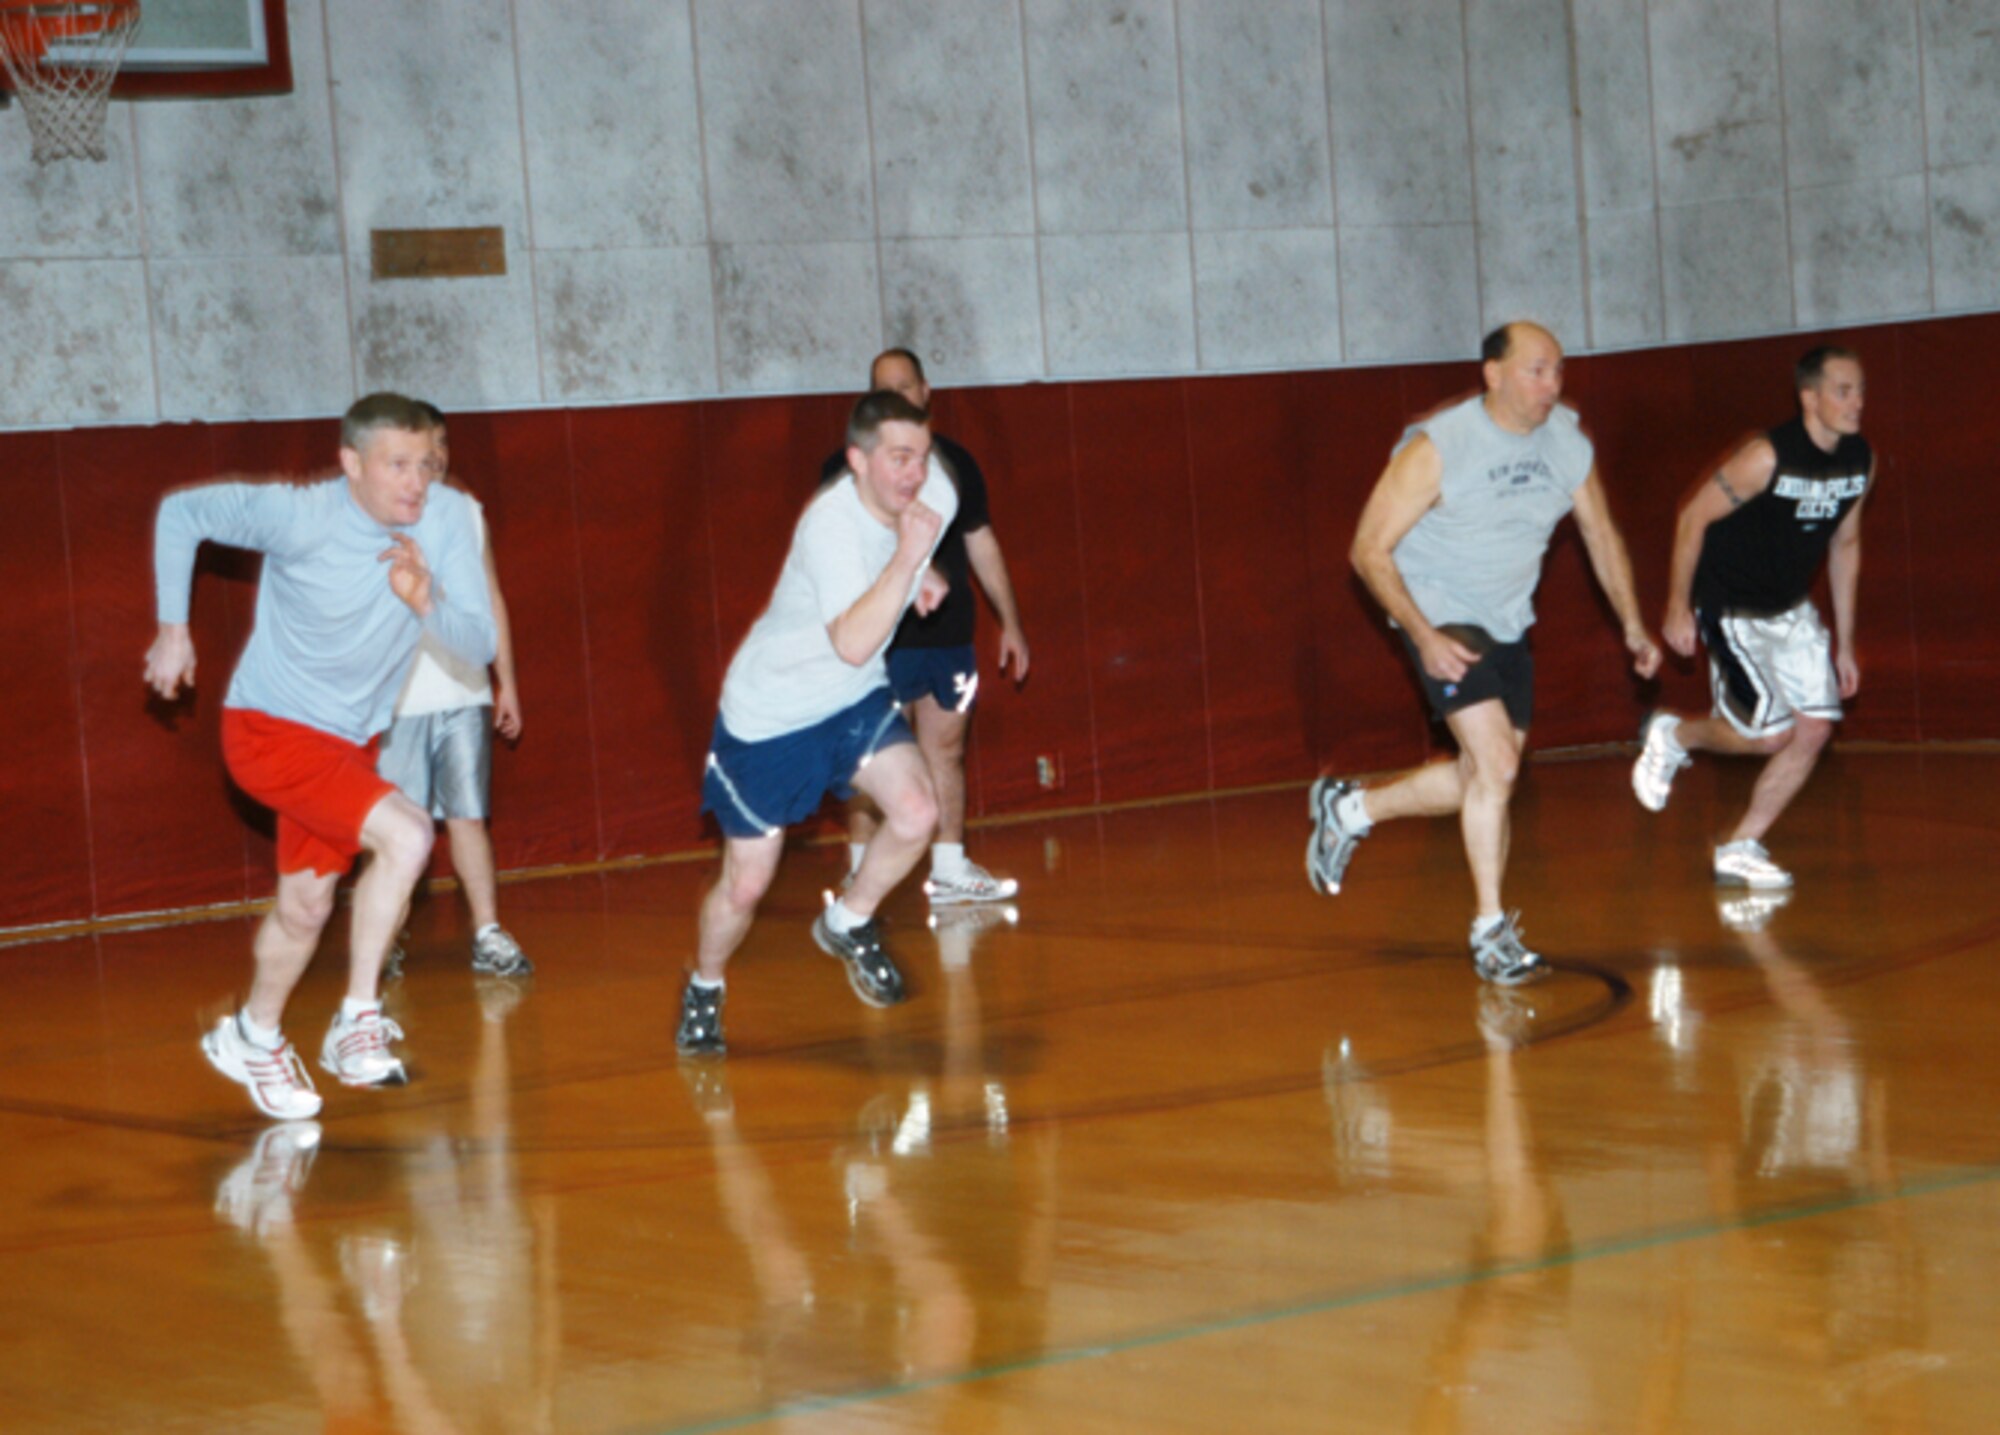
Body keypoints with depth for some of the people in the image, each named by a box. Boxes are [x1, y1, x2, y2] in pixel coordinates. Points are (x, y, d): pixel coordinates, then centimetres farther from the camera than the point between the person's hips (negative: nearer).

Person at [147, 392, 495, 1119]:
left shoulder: (448, 519, -15)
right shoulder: (301, 516, -24)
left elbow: (478, 643, -16)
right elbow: (181, 513, -10)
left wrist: (425, 599, -35)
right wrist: (173, 629, -8)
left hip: (349, 739, 6)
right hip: (272, 731, -6)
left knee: (305, 905, 17)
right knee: (406, 835, -24)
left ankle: (255, 1037, 41)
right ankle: (358, 1020, -10)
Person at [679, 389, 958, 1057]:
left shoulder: (932, 489, -10)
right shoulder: (830, 523, -32)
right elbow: (853, 643, -42)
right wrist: (907, 557, -47)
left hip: (854, 700, 6)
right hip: (769, 713, -6)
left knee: (916, 812, -19)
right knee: (747, 883, 1)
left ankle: (846, 925, 9)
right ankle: (704, 987, 32)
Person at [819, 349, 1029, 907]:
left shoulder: (954, 463, 10)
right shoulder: (847, 468, -3)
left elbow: (981, 543, 16)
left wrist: (1010, 622, 14)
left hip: (950, 634, 5)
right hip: (883, 641, -5)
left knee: (946, 751, 9)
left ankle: (950, 871, 16)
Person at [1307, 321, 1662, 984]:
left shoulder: (1568, 444, -4)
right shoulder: (1436, 448, -21)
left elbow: (1602, 536, 11)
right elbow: (1370, 550, -18)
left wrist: (1632, 625, 5)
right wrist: (1424, 636, -27)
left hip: (1508, 622, 7)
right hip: (1440, 616, -7)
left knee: (1483, 779, 12)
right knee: (1496, 763, -19)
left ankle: (1350, 808, 34)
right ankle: (1491, 933, -10)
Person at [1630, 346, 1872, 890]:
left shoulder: (1860, 461, -3)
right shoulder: (1767, 457, -25)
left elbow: (1845, 544, 10)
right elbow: (1693, 518, -16)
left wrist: (1845, 642, 12)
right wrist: (1678, 609, -13)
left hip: (1792, 610, 7)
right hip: (1731, 611, -7)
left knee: (1814, 730, -2)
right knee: (1770, 734, -11)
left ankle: (1740, 851, 10)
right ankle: (1672, 734, 18)